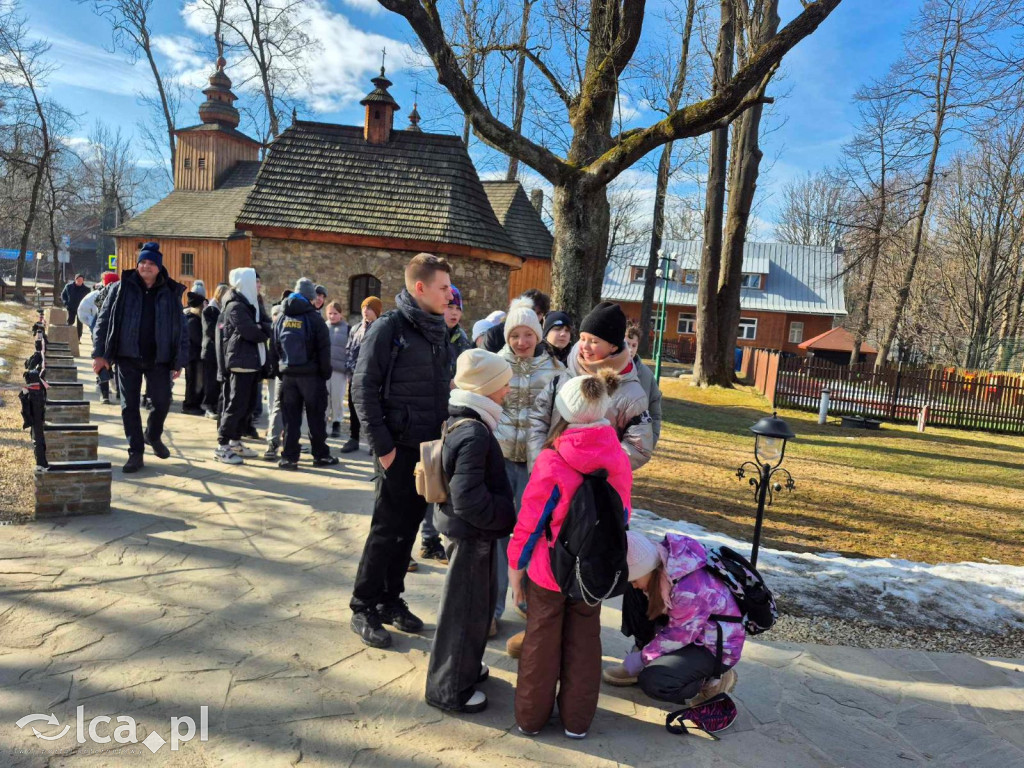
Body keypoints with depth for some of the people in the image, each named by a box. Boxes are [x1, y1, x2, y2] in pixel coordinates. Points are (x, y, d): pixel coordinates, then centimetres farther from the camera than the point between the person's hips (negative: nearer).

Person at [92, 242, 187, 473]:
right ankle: (135, 452, 14)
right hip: (128, 357, 0)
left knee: (162, 401, 0)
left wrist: (179, 360, 0)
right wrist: (99, 354, -4)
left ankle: (153, 435, 30)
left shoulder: (171, 293, 4)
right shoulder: (121, 289, 2)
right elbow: (103, 321, 3)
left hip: (158, 358, 0)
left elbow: (180, 329, 5)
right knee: (130, 406, 4)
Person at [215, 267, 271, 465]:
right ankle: (222, 446, -1)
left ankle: (235, 442, 22)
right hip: (241, 362, -9)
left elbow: (266, 324, 12)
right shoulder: (235, 306, -12)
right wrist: (266, 330, -2)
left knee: (247, 405, 13)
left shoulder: (250, 304, 18)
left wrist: (264, 328, -9)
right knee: (236, 405, -7)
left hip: (251, 362, 9)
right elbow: (252, 333, -20)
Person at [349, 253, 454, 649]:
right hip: (399, 448, -6)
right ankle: (363, 608, 17)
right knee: (386, 529, 1)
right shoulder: (389, 328, -11)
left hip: (430, 447, 7)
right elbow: (363, 389, -13)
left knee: (409, 526, 14)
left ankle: (390, 599, 28)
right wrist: (382, 445, -16)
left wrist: (444, 435, 9)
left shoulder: (438, 331, 10)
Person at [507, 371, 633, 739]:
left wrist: (515, 565, -3)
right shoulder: (619, 460, -8)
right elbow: (622, 516, 3)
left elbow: (530, 520, -15)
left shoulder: (551, 461, -22)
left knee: (542, 642, 14)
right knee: (584, 641, 18)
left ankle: (530, 716, 30)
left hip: (548, 569, -3)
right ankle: (577, 719, 32)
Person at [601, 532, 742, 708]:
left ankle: (712, 682, -2)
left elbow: (678, 637, -23)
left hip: (718, 646, -8)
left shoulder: (690, 588, -36)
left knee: (652, 681, -25)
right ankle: (649, 662, 6)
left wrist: (642, 658, -11)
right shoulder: (660, 560, -15)